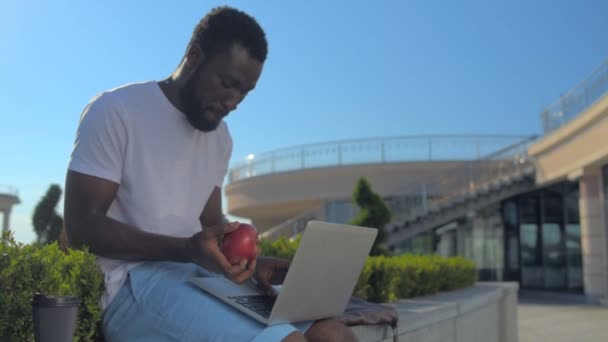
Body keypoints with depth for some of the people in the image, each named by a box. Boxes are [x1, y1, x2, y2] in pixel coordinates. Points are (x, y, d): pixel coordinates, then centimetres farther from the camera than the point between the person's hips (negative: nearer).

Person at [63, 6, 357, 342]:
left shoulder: (220, 137, 17)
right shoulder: (115, 111, -4)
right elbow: (81, 226, -10)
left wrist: (251, 261, -1)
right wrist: (186, 249, -23)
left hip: (201, 276, 7)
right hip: (132, 282, -7)